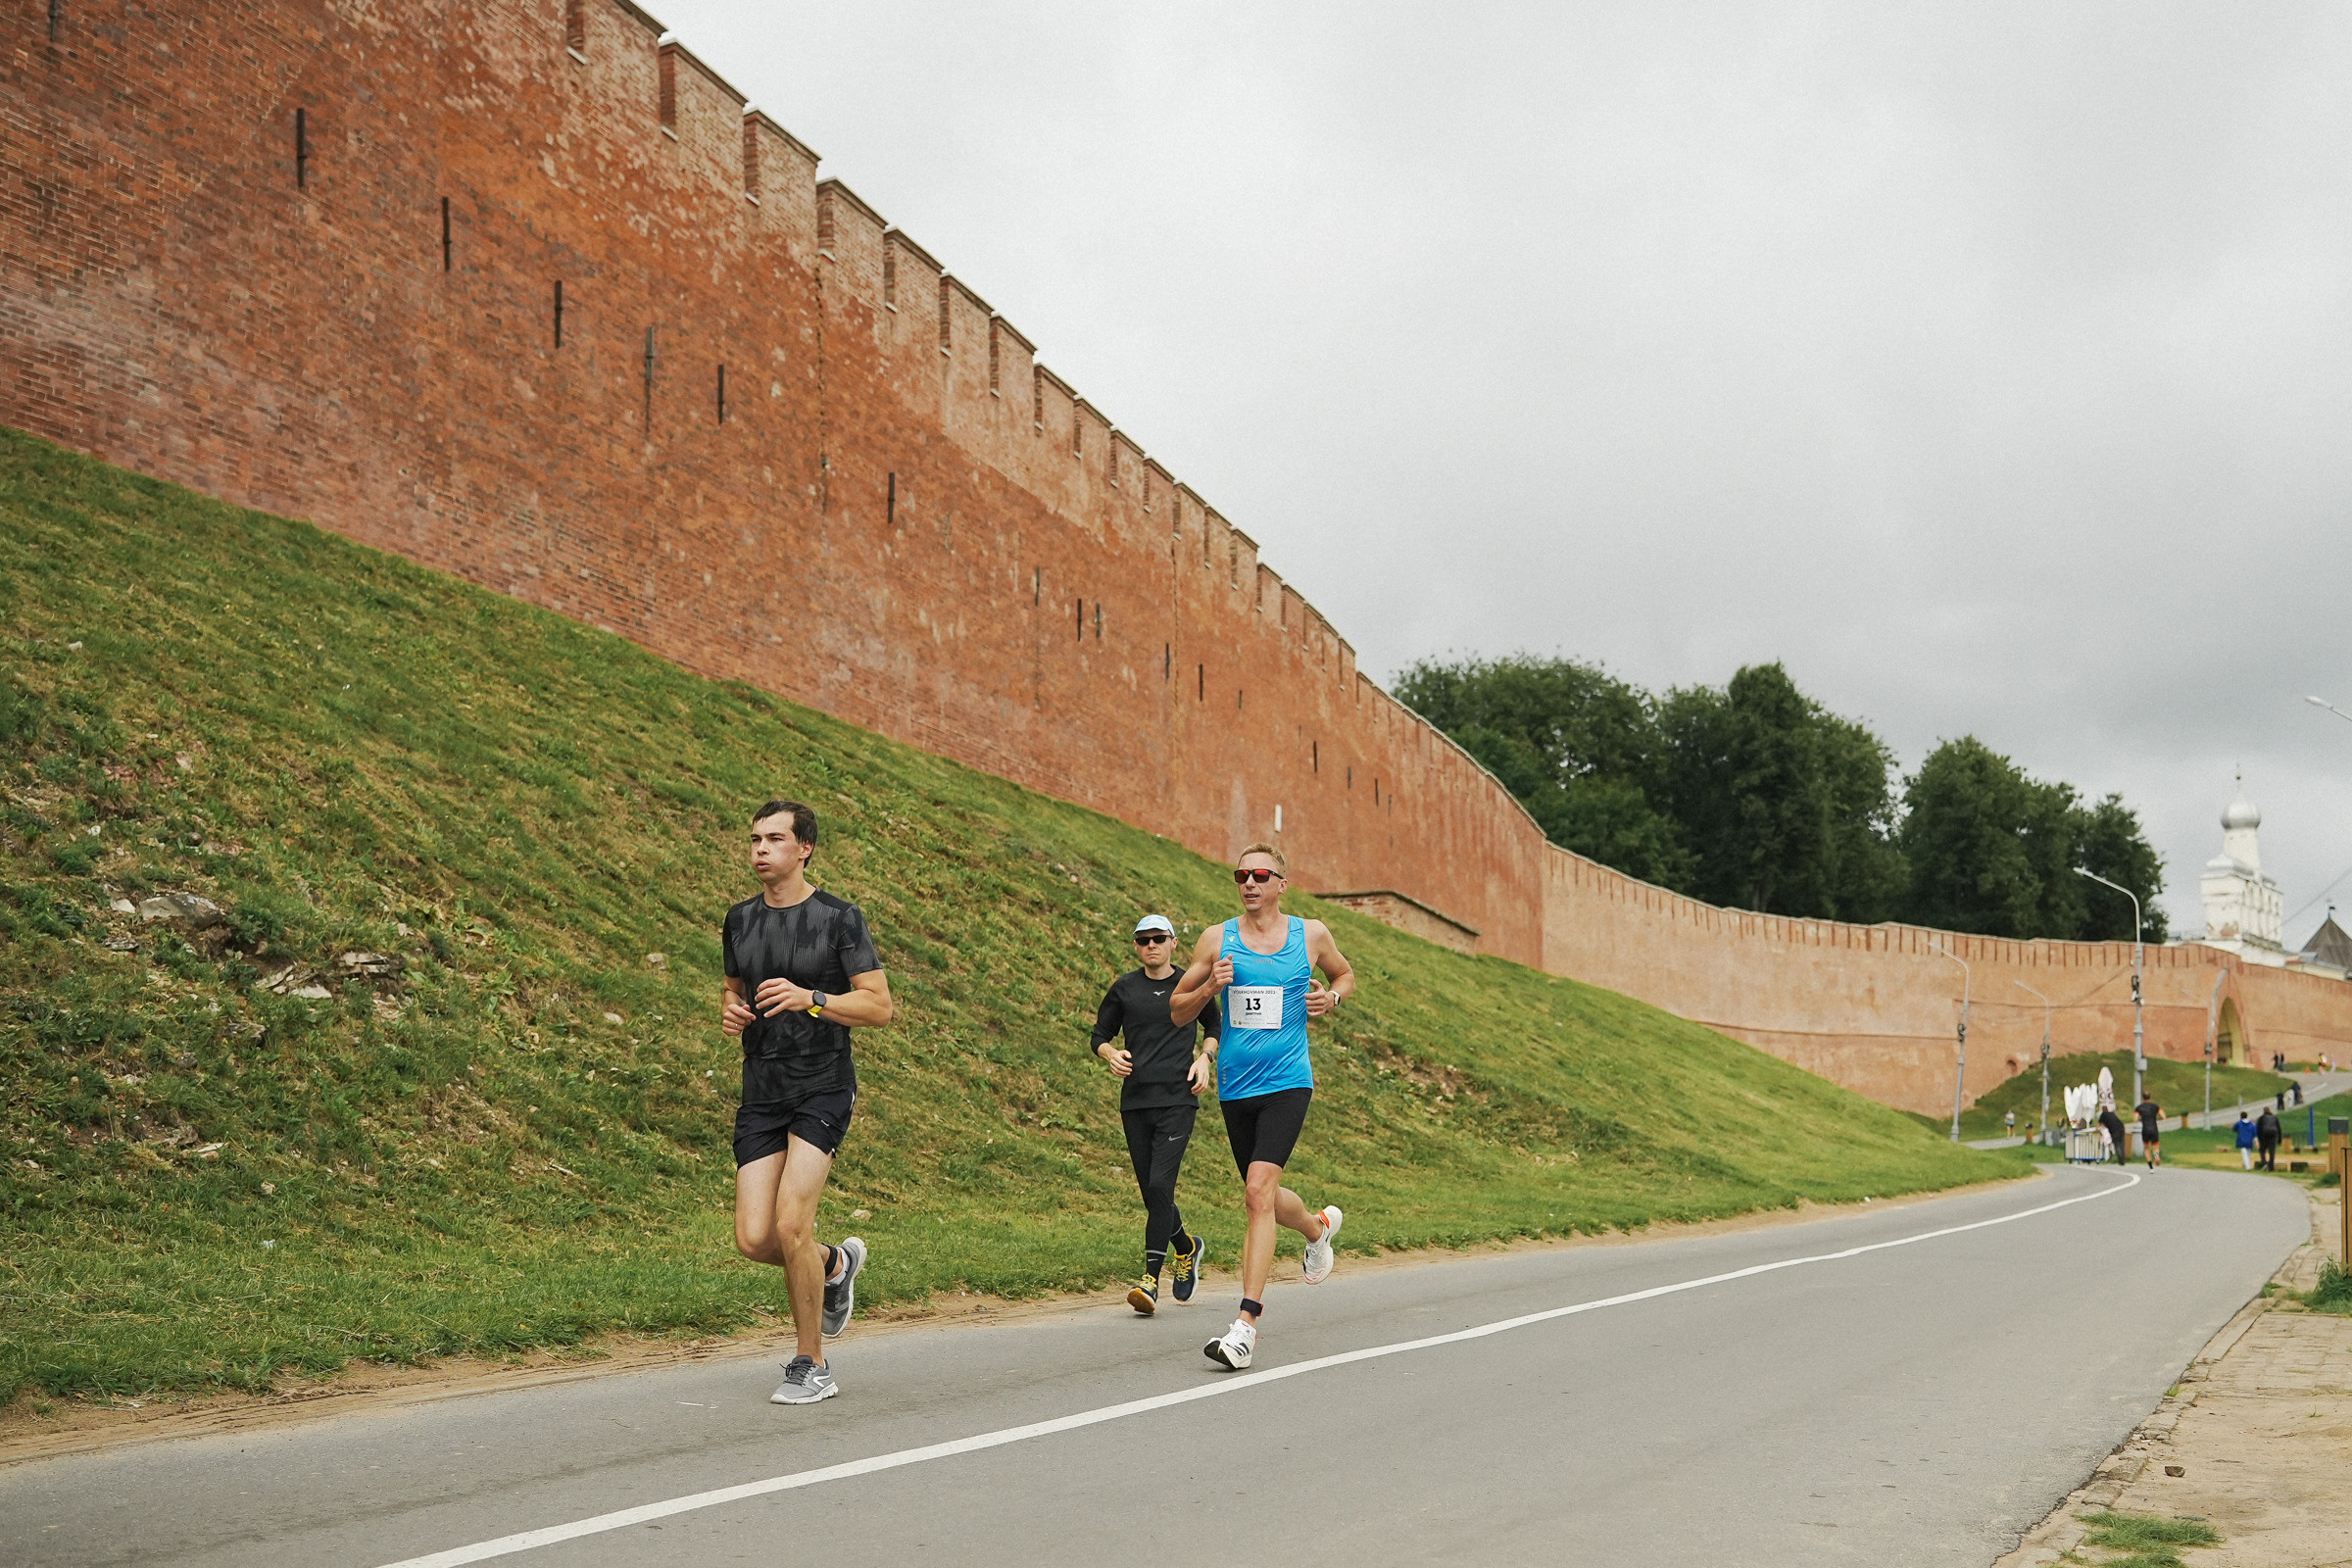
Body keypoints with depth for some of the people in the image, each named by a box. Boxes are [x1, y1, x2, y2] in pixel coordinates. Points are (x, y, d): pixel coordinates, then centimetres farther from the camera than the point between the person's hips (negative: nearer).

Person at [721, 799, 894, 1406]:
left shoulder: (839, 918, -5)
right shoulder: (740, 920, 11)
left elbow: (880, 1006, -6)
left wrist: (811, 998, -20)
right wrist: (730, 1010, 3)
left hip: (823, 1088, -5)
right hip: (761, 1091, 5)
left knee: (791, 1224, -17)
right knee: (753, 1239, -4)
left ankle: (812, 1366, 0)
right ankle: (836, 1263, 30)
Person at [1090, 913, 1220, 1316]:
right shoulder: (1124, 989, 8)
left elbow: (1214, 1026, 23)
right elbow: (1100, 1036, 14)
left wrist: (1204, 1057, 4)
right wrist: (1112, 1054, -8)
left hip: (1177, 1100, -3)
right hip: (1135, 1101, 3)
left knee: (1160, 1184, -16)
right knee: (1151, 1190, 7)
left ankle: (1151, 1278, -16)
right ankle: (1186, 1247, 35)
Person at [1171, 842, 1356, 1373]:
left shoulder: (1311, 935, 3)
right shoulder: (1217, 940, 3)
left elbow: (1345, 975, 22)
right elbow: (1177, 1006, 8)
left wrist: (1331, 997, 0)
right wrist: (1209, 987, -12)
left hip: (1287, 1083, -3)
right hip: (1235, 1086, 3)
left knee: (1259, 1190, -19)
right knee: (1264, 1197, 15)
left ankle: (1247, 1324, -20)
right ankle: (1318, 1225, 51)